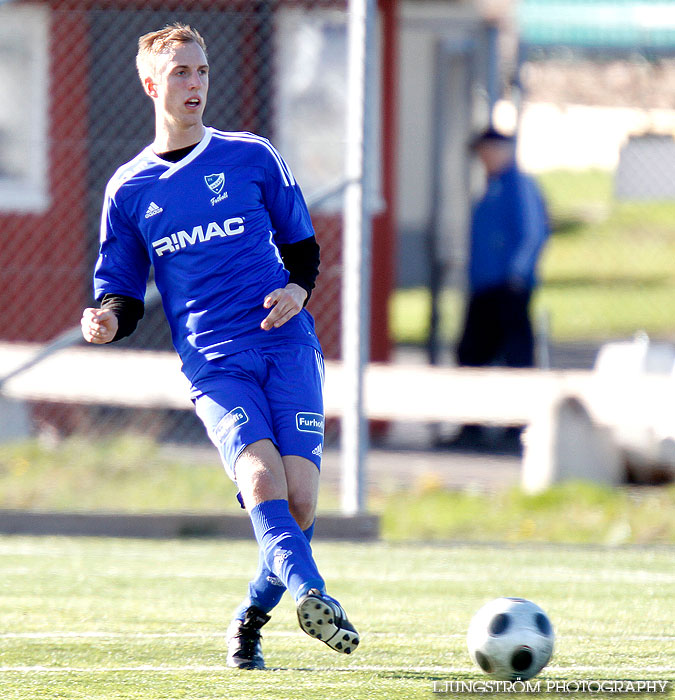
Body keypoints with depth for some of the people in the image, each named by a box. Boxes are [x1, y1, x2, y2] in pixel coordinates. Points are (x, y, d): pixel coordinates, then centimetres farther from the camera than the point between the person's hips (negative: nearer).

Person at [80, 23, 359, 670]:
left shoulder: (252, 157, 12)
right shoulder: (129, 190, 12)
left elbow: (301, 245, 20)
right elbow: (122, 294, 17)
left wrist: (298, 288, -3)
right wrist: (108, 320, -7)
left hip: (287, 346, 1)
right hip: (213, 364, -1)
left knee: (299, 501, -13)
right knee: (261, 478, -27)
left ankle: (250, 617, 10)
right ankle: (309, 593, -44)